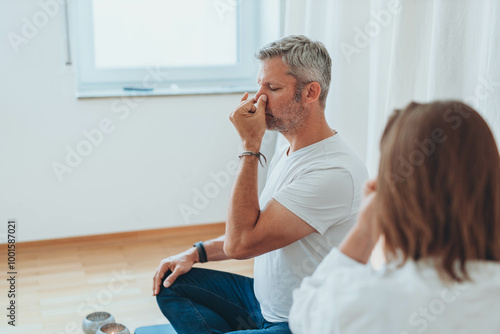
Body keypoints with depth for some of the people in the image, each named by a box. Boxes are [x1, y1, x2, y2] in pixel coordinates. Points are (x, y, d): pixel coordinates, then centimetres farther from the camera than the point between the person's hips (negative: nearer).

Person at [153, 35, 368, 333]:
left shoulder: (335, 171, -26)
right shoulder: (287, 153, 6)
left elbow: (240, 243, -26)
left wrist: (250, 146, -23)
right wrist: (197, 253, 4)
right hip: (264, 302, 9)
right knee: (170, 283, 6)